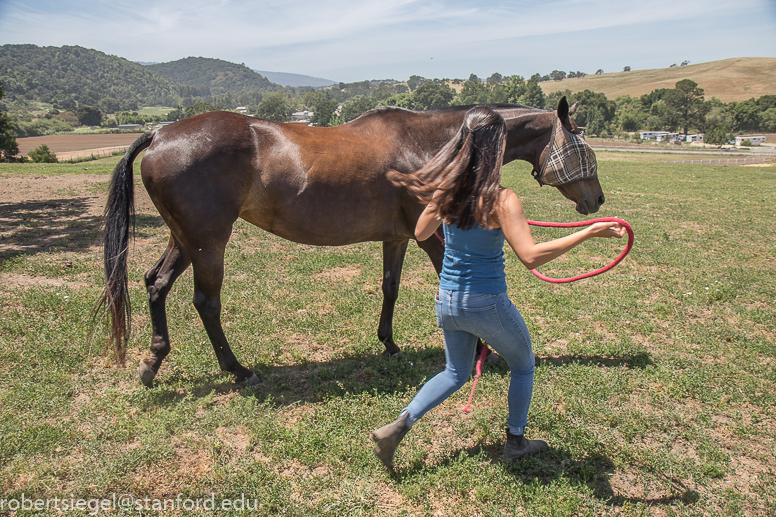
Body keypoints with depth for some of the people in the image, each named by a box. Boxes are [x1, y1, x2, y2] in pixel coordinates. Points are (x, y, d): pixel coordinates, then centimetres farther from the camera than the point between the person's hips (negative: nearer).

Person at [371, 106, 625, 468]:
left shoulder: (444, 191, -4)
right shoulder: (501, 200, -21)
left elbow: (421, 234, 10)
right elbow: (531, 257, -29)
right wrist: (589, 232, -24)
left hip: (447, 300, 6)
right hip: (487, 304, -5)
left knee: (456, 373, 27)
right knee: (523, 368, 24)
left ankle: (398, 426, 15)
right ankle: (516, 441, 38)